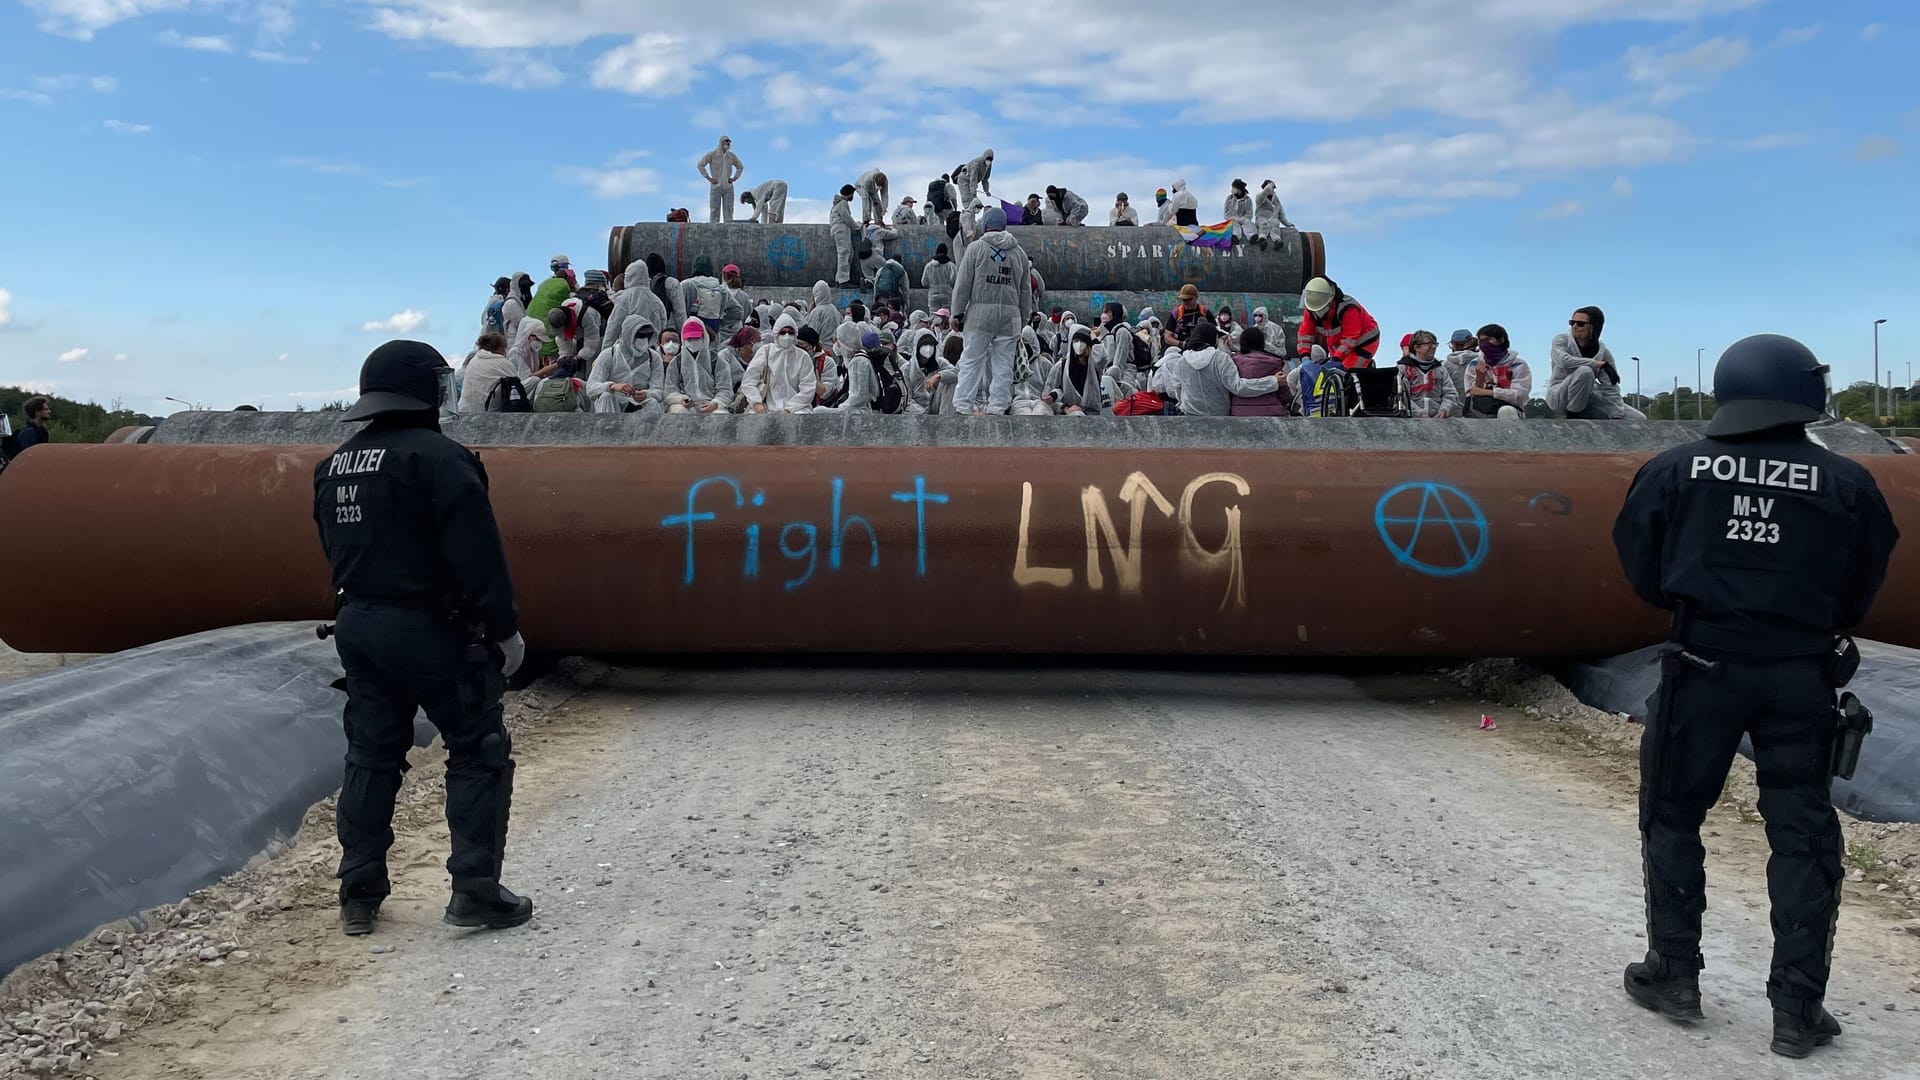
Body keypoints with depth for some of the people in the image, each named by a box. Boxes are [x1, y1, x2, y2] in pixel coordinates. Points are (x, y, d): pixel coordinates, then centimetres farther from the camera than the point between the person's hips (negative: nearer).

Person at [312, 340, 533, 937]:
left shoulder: (334, 466, 11)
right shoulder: (437, 456, -15)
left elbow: (337, 550, 17)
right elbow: (477, 553, -19)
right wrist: (505, 629, -12)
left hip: (358, 626, 8)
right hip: (431, 630, -8)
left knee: (370, 756, 15)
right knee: (479, 753, 3)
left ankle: (359, 896, 19)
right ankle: (475, 889, 2)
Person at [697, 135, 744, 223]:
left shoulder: (732, 156, 9)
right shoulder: (712, 154, -2)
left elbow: (740, 167, 23)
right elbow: (700, 165, -4)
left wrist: (734, 178, 9)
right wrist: (708, 178, -8)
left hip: (728, 187, 4)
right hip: (716, 186, -4)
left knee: (728, 211, 0)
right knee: (714, 211, -4)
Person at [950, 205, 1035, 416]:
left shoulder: (976, 249, -1)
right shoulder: (1019, 252, 12)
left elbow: (963, 284, -2)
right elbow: (1025, 290, 15)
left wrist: (958, 312, 3)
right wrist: (1024, 317, 20)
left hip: (981, 312, -3)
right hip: (1010, 314, 3)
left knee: (972, 360, 1)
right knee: (1003, 363, 6)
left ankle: (964, 405, -1)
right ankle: (997, 407, 7)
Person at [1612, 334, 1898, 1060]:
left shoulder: (1676, 470, -4)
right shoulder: (1846, 483, -3)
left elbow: (1642, 571, 1)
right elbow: (1861, 595, 4)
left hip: (1703, 665, 0)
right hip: (1800, 673, 1)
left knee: (1672, 816, 15)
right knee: (1802, 834, 10)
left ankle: (1674, 976, 22)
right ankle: (1798, 1010, 13)